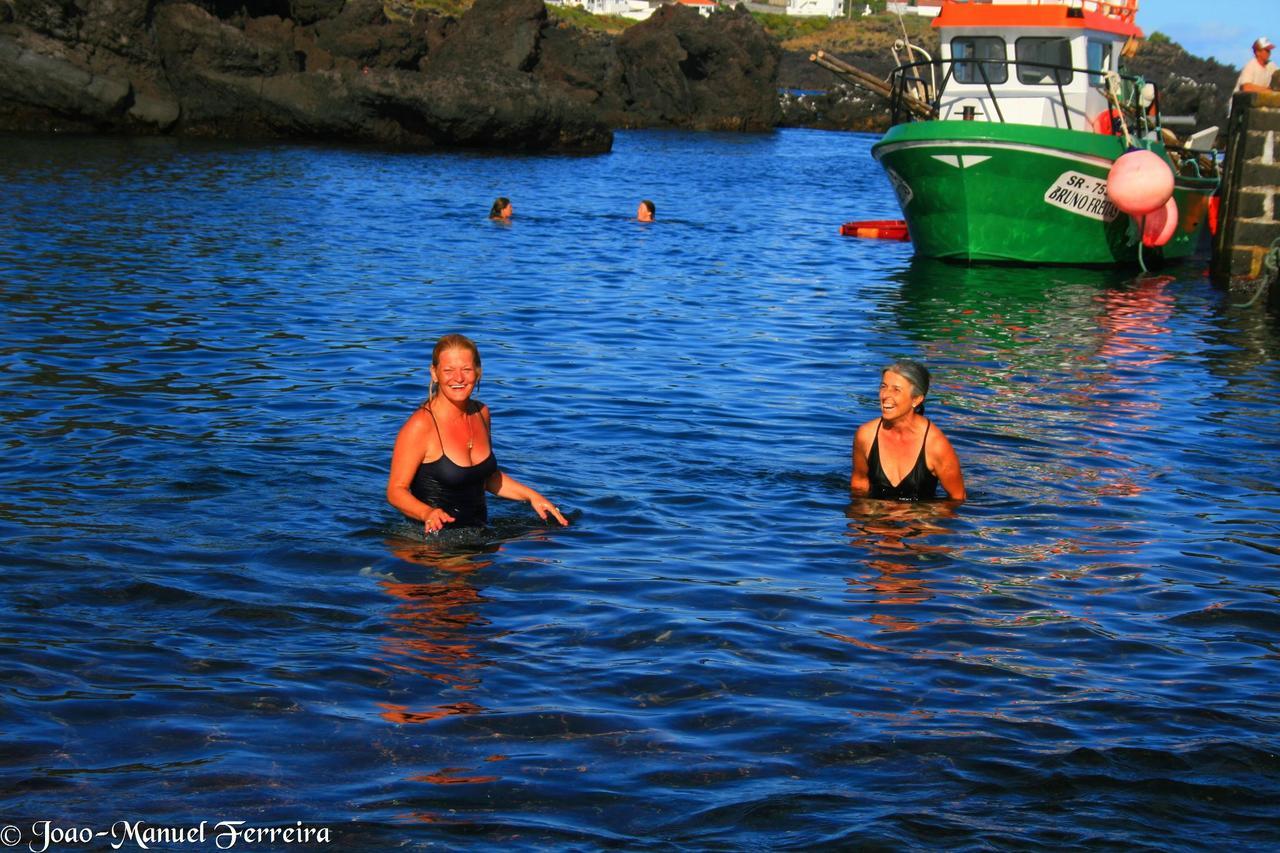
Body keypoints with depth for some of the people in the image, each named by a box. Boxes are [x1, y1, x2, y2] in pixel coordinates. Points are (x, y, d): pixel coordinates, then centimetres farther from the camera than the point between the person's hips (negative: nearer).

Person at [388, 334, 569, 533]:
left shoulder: (481, 413, 7)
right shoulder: (420, 425, -14)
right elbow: (396, 490, -12)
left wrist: (531, 496, 12)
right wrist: (427, 513, -30)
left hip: (478, 533, 7)